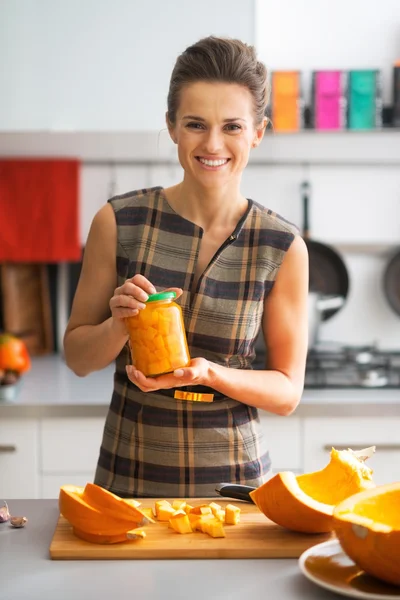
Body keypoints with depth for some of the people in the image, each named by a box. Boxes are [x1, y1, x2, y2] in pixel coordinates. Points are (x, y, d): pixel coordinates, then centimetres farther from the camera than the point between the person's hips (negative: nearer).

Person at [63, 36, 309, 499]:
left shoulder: (283, 247, -9)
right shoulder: (119, 222, -9)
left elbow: (287, 391, -3)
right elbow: (77, 357, 0)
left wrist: (210, 373, -20)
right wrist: (120, 324, -20)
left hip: (235, 480, 0)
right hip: (127, 480, 1)